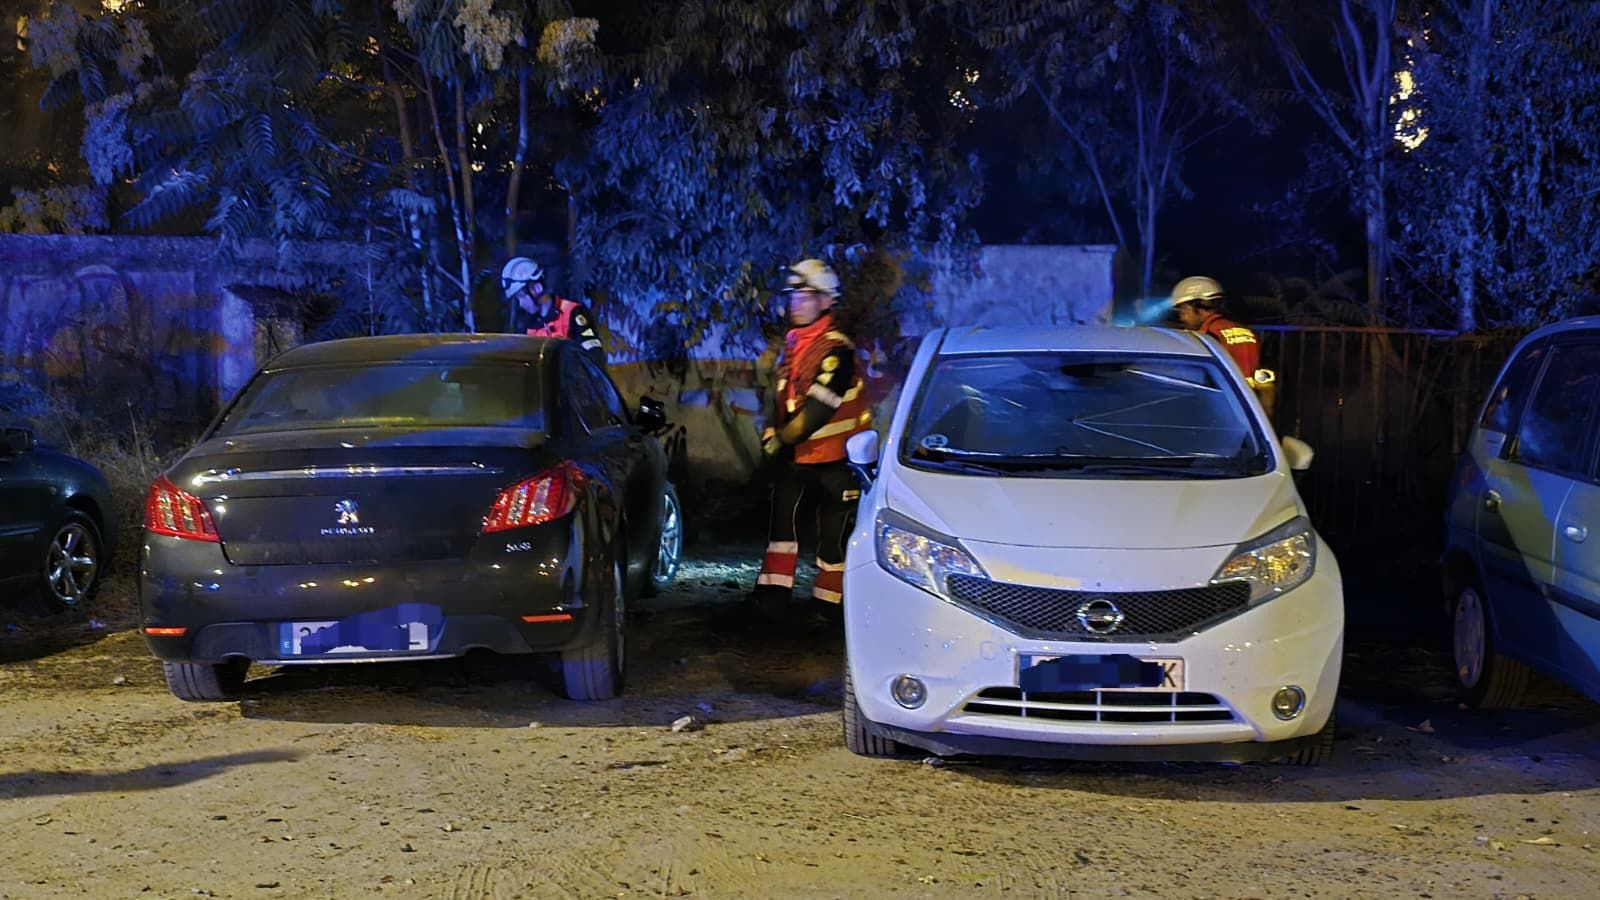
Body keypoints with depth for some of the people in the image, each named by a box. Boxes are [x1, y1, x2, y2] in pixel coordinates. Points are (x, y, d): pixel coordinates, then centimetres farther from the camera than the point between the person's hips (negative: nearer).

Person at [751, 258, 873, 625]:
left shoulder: (837, 350, -17)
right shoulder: (791, 345, 11)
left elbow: (818, 407, -22)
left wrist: (783, 439, -17)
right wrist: (771, 435, 7)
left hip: (835, 456, -8)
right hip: (796, 456, 8)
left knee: (834, 531, 1)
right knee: (782, 520, 4)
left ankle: (829, 601, 10)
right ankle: (774, 593, 8)